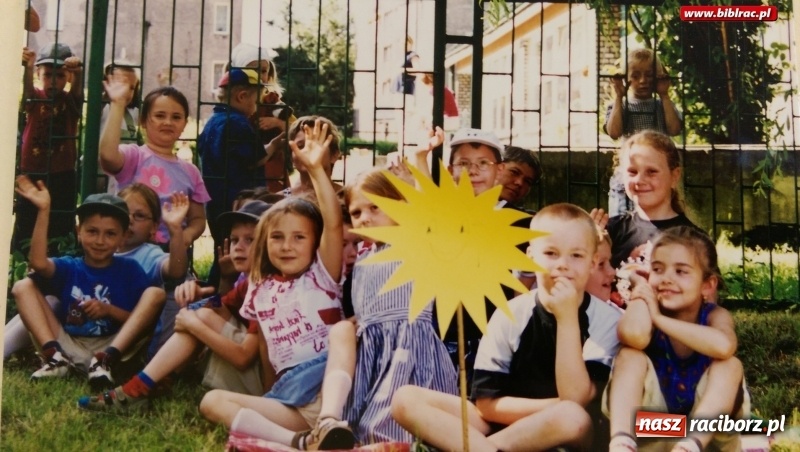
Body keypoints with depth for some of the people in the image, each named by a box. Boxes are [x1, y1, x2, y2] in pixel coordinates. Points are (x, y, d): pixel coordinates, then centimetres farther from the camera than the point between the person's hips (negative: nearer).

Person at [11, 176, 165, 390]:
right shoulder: (69, 267, 8)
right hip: (68, 345, 2)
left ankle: (105, 360, -28)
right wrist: (43, 210, -19)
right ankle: (55, 356, -20)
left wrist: (109, 310, -15)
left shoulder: (129, 269, 7)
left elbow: (140, 319, 1)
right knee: (23, 287, -5)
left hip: (114, 346, -1)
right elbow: (38, 262, -16)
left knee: (156, 293, -17)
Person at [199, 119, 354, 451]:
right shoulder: (260, 291, 18)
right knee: (213, 402, -14)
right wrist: (270, 398, 18)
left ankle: (331, 425, -44)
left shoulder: (322, 276, 6)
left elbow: (334, 223, -11)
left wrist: (316, 169, -20)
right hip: (288, 392, 5)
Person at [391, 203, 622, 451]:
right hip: (506, 425, 2)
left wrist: (567, 319, -20)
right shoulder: (511, 314, -5)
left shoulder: (606, 319, -7)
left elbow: (576, 399, -18)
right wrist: (556, 406, -16)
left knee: (573, 417, -38)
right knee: (406, 399, -15)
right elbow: (487, 403, -5)